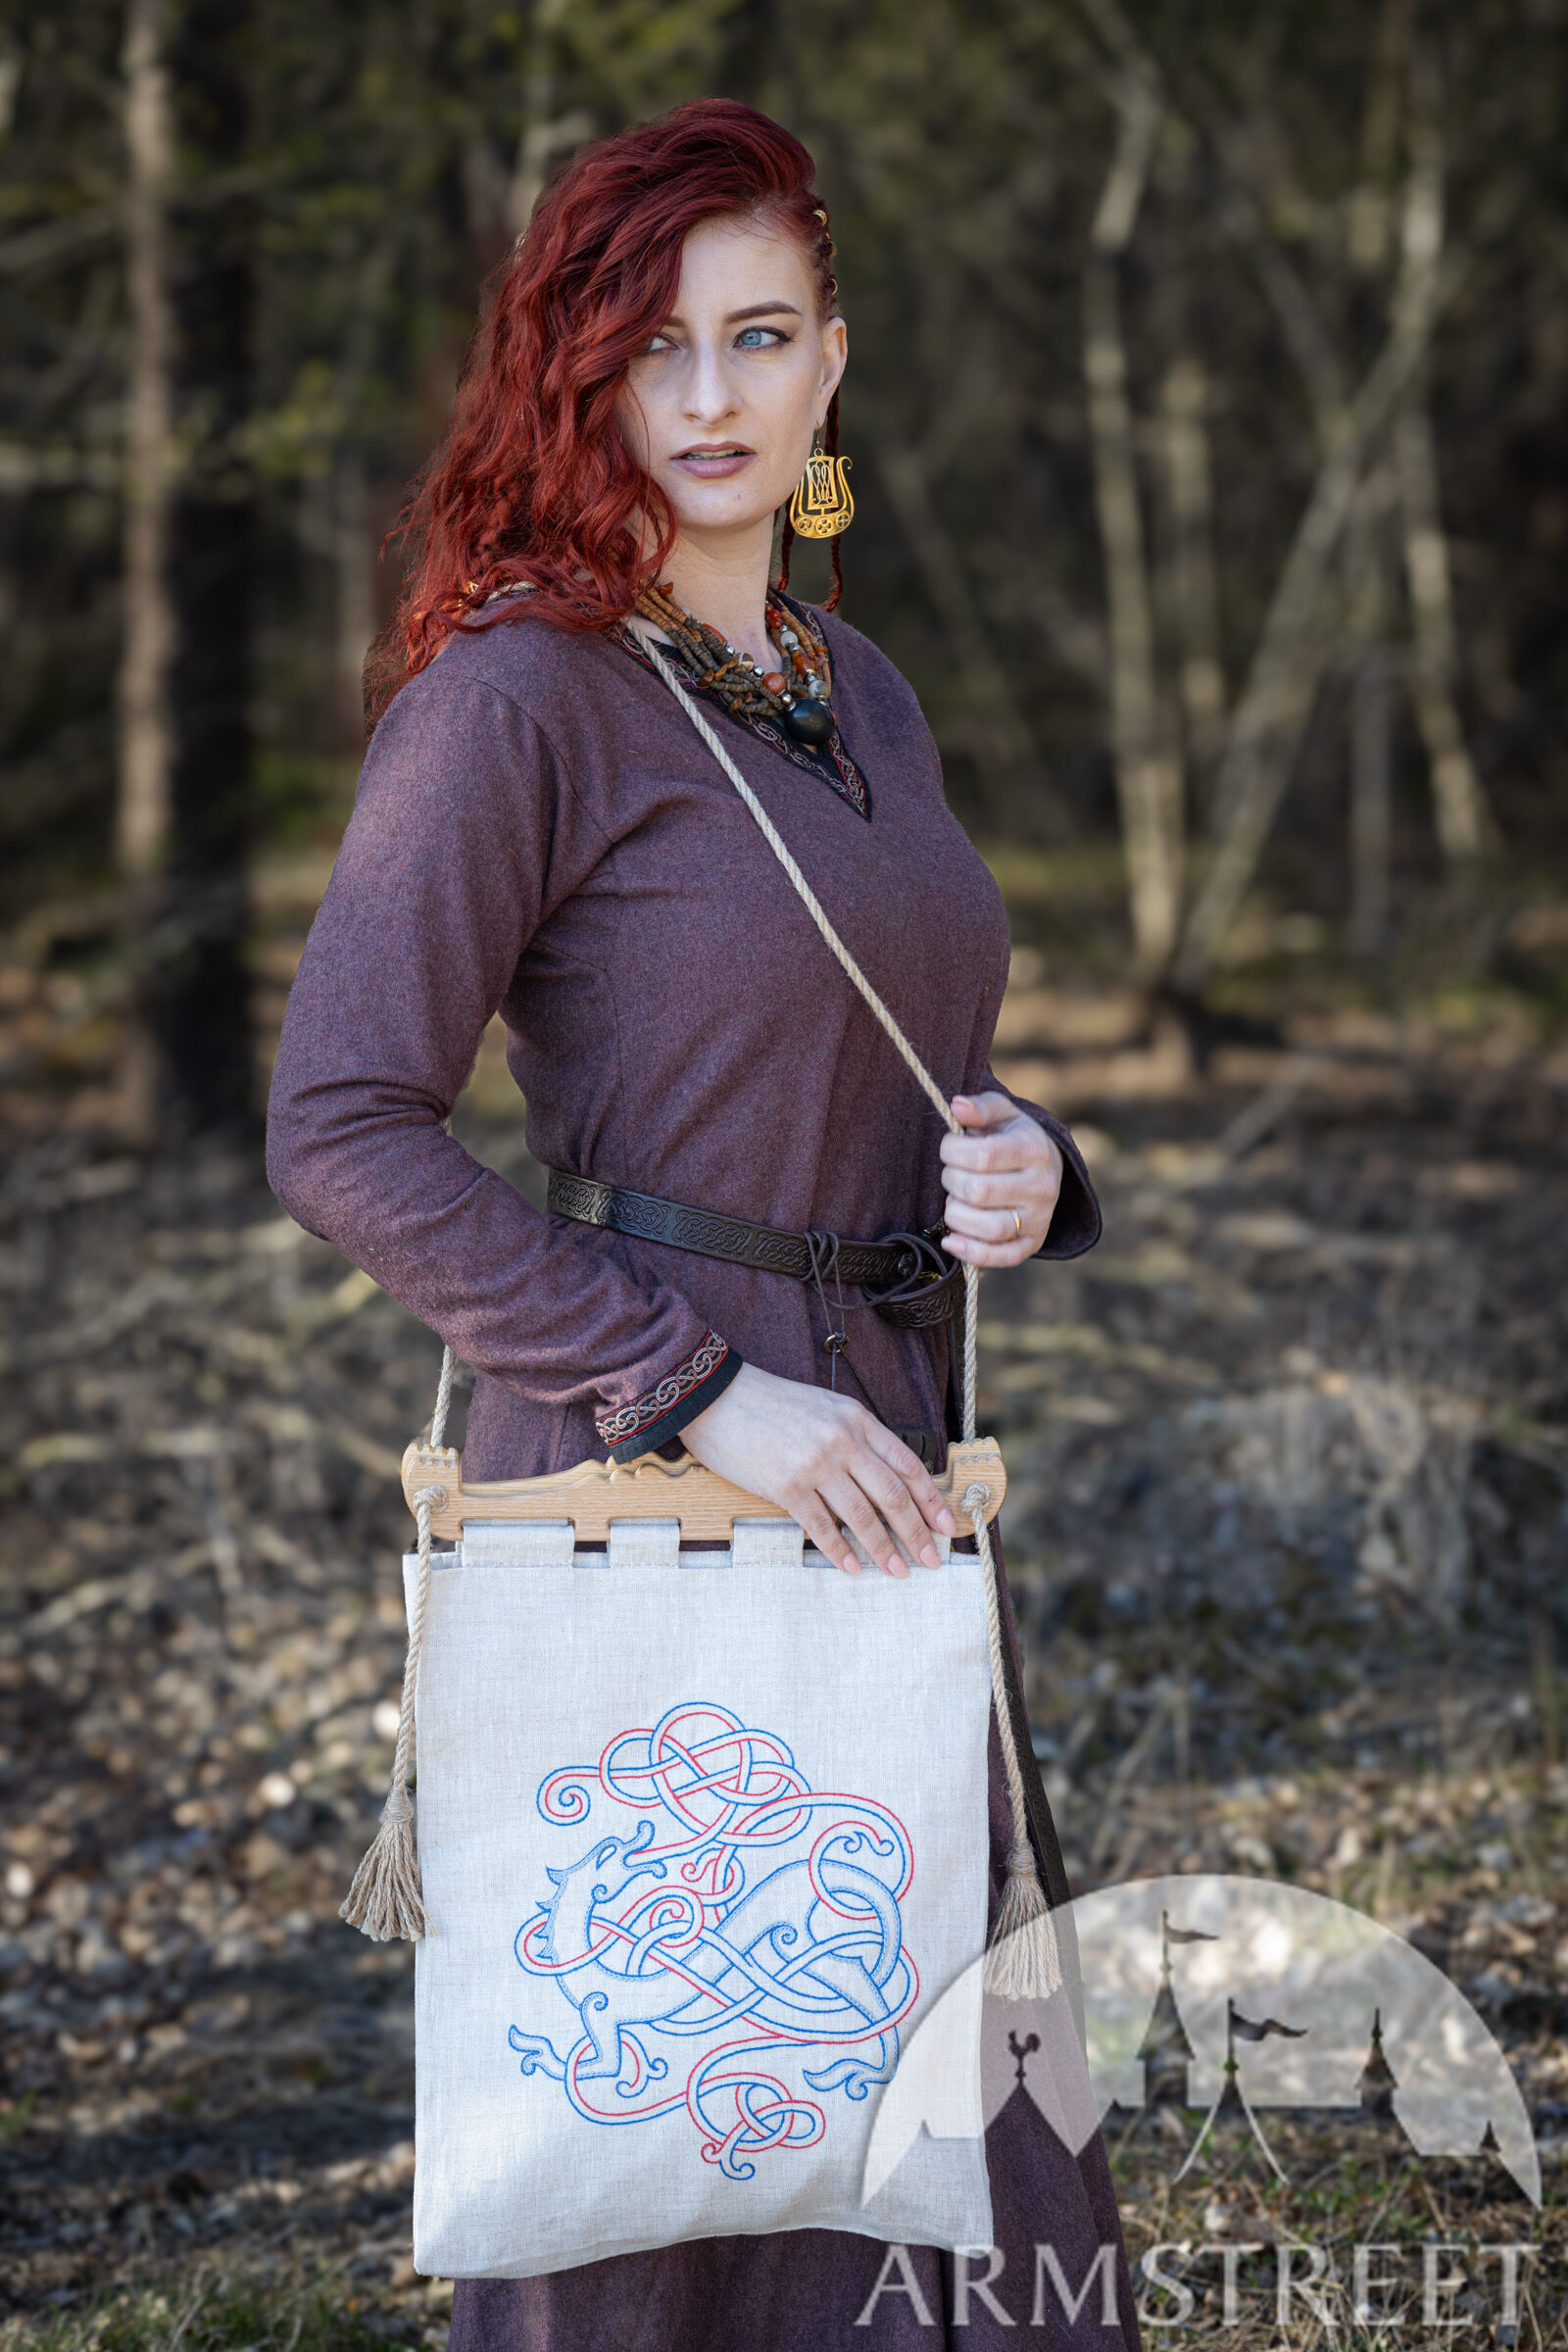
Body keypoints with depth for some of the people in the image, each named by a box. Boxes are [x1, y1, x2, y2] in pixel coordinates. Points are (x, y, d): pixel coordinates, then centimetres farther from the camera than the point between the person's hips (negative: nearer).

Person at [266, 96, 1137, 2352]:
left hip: (884, 1457, 7)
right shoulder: (517, 691, -10)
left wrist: (1013, 1159, -1)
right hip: (641, 1483, -7)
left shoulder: (861, 692, 13)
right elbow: (342, 1129, -16)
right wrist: (701, 1389, -19)